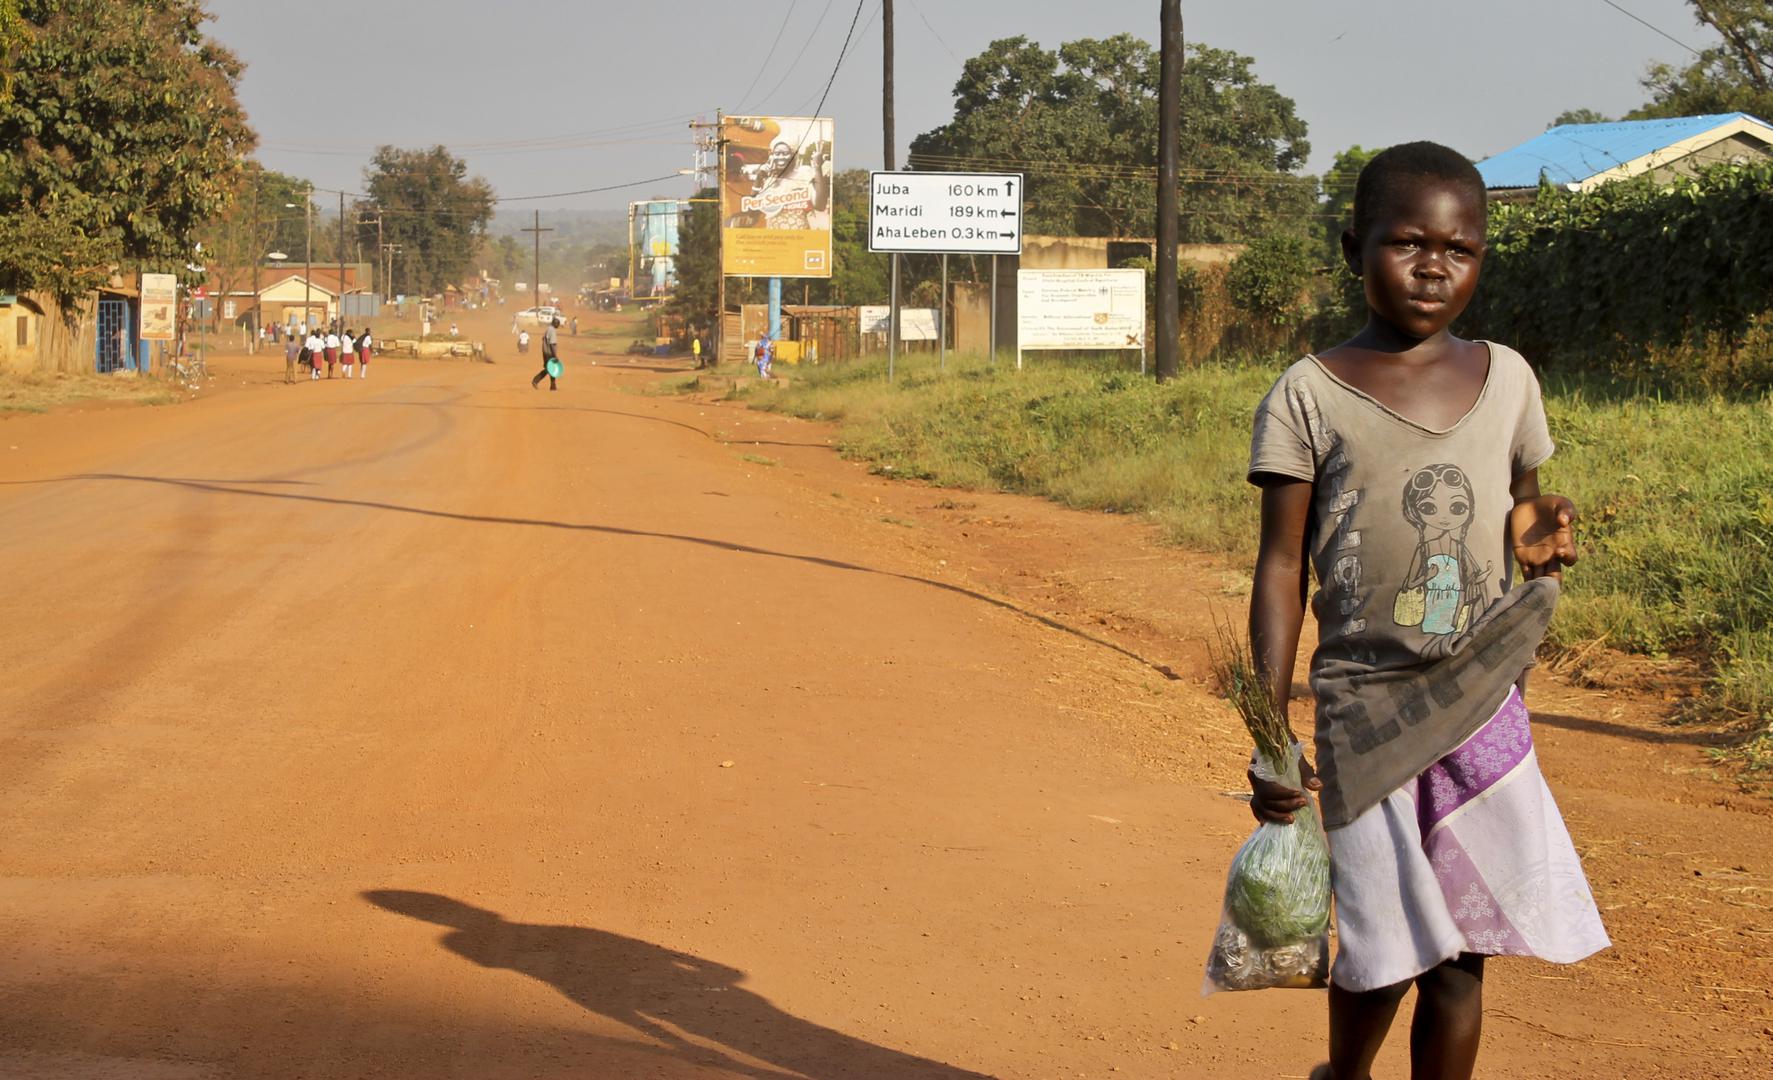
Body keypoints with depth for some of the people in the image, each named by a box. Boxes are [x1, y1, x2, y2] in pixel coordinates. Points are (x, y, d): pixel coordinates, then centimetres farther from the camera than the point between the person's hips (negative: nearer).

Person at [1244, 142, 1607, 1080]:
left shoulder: (1506, 379, 6)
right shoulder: (1308, 397, -4)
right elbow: (1281, 572, -4)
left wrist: (1541, 541, -5)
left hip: (1484, 709, 3)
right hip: (1365, 712, -3)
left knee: (1463, 952, 6)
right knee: (1385, 952, 1)